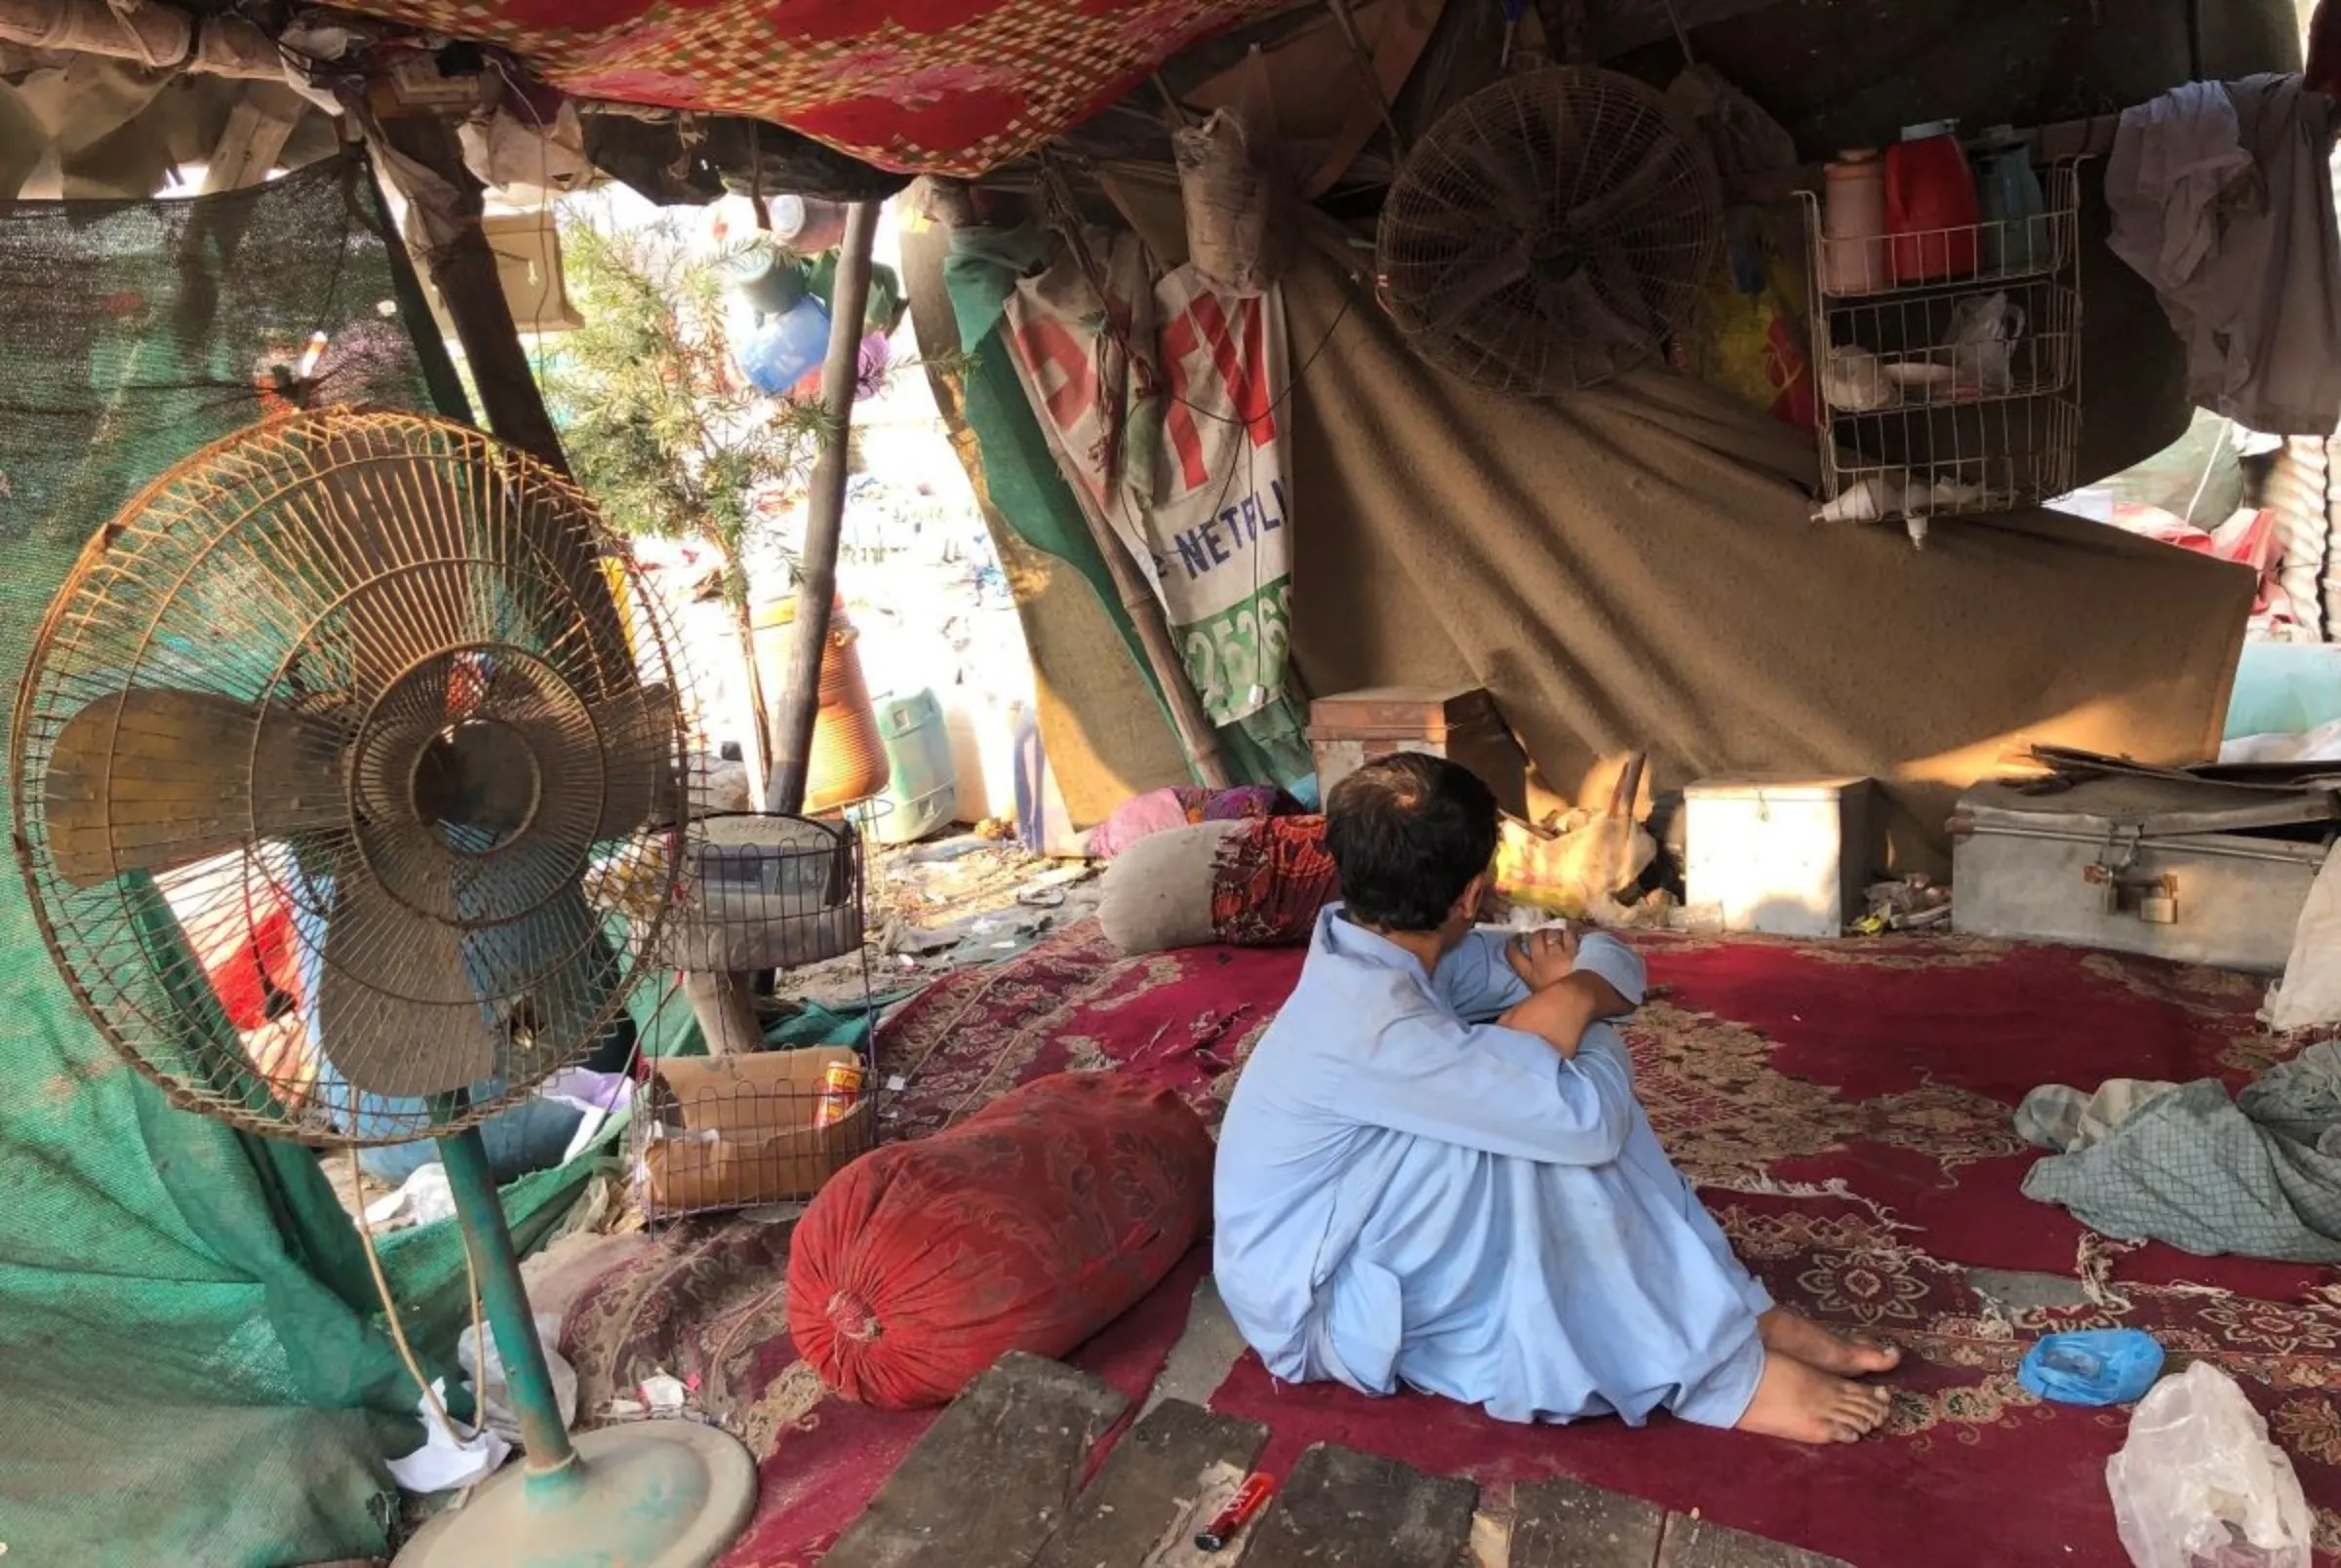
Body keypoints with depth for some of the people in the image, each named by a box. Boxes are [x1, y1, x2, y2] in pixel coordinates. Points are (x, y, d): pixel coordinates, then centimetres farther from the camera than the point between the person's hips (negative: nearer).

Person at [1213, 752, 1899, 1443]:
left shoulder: (1368, 947, -5)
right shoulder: (1371, 1023, -32)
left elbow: (1614, 960, 3)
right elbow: (1588, 1119, -30)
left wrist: (1569, 995, -21)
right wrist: (1568, 1000, -11)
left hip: (1370, 1230, 9)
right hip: (1316, 1307, -9)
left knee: (1546, 1084, -5)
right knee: (1567, 1121, -26)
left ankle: (1737, 1311, -2)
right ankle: (1719, 1375, -12)